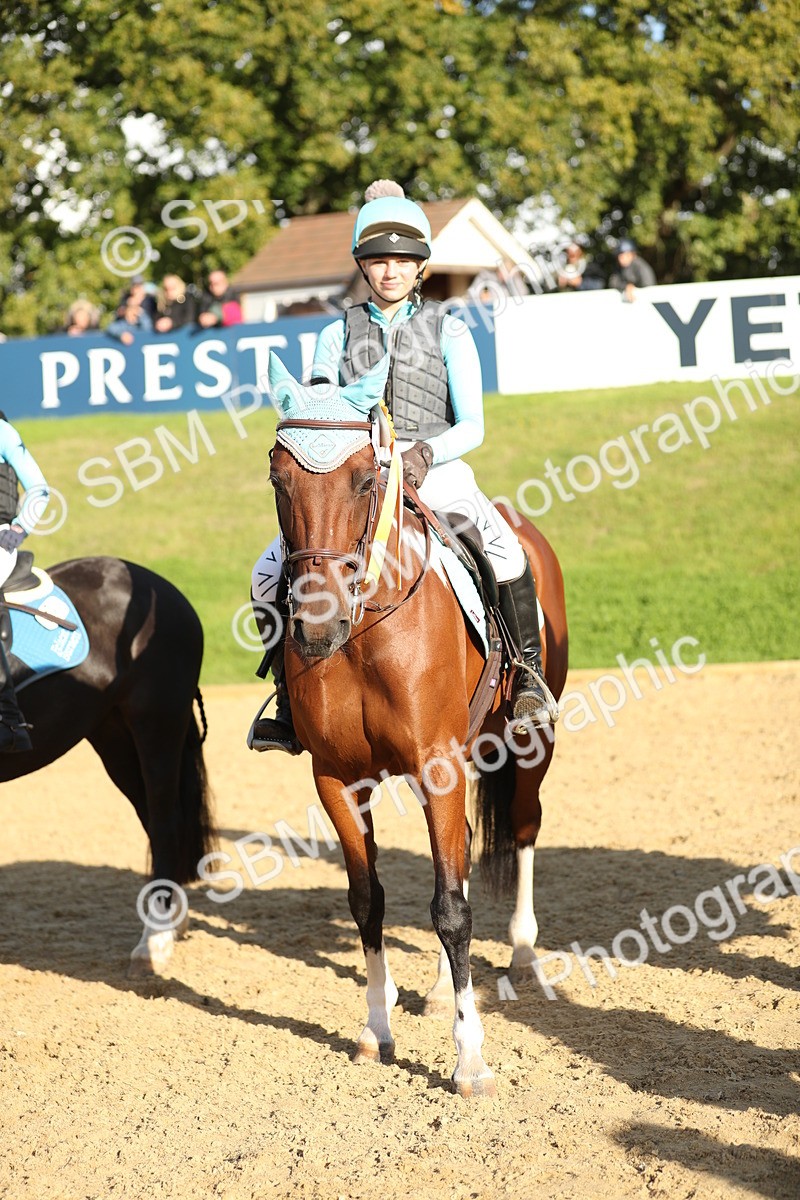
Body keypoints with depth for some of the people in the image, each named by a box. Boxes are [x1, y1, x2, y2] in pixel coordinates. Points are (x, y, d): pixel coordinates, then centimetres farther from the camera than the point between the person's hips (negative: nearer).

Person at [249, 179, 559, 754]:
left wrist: (426, 452, -19)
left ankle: (530, 674, -12)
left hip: (438, 474, -2)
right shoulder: (338, 336, 12)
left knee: (505, 552, -31)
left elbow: (471, 426, 1)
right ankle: (291, 705, -2)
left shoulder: (448, 332, 7)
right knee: (269, 573, -15)